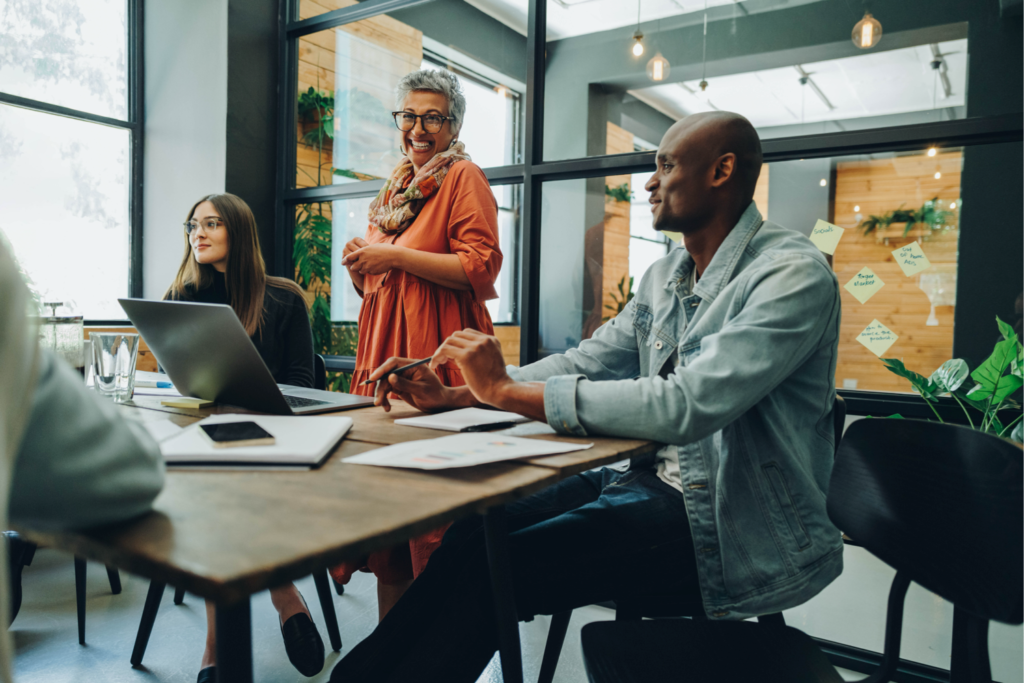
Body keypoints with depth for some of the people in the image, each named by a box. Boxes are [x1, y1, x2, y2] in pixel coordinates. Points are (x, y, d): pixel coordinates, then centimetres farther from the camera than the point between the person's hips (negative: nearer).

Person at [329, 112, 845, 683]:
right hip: (654, 480, 7)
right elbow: (585, 363, 9)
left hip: (731, 523, -7)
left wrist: (507, 390, -24)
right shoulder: (665, 277, 11)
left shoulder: (793, 272, -16)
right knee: (475, 532, -7)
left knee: (493, 569, -18)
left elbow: (687, 405, -28)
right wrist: (451, 395, -3)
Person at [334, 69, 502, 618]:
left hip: (437, 351, -7)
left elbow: (481, 268, -13)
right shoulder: (394, 187, 23)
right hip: (384, 347, 7)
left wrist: (395, 256, -12)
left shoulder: (463, 177, 1)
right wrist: (360, 266, 7)